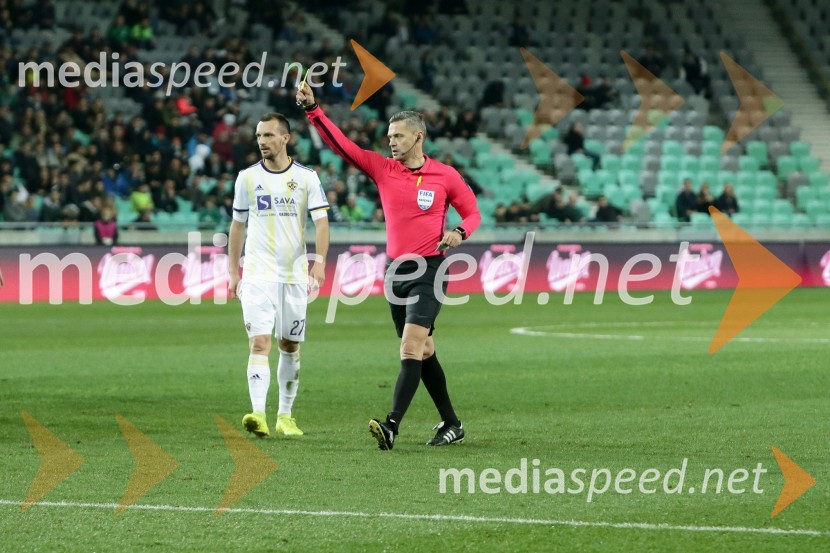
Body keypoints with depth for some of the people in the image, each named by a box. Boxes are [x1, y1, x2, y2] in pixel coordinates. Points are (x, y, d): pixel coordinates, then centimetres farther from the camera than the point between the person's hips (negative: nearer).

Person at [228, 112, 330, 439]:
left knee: (290, 346, 9)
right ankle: (258, 415, -25)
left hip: (294, 274, 1)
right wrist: (233, 272, 10)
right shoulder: (247, 178, 5)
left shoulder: (306, 177, 1)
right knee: (259, 344, -14)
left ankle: (285, 416, 20)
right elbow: (237, 225, 13)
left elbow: (321, 222, -3)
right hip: (257, 274, -1)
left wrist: (320, 260, -19)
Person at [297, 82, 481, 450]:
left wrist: (459, 232, -14)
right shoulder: (382, 169, 6)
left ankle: (392, 426, -27)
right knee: (423, 352, 11)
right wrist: (312, 109, -8)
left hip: (429, 271, -5)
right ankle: (450, 424, 22)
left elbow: (472, 213, 7)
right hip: (396, 270, 5)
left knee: (411, 347, -17)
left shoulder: (445, 176, -2)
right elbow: (340, 144, 2)